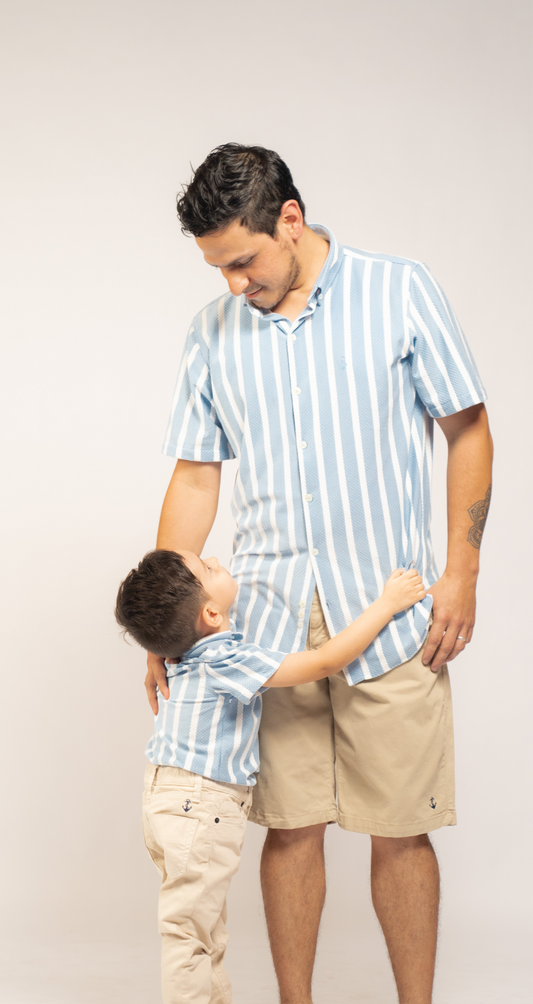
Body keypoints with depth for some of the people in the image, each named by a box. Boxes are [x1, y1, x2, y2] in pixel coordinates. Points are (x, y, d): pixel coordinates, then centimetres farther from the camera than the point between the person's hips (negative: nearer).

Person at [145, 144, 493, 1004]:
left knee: (401, 830, 2)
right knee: (291, 827, 5)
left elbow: (467, 429, 3)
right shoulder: (214, 332, 9)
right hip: (267, 619, 2)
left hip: (388, 612, -2)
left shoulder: (399, 291, 0)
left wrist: (461, 569, -4)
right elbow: (196, 477, 11)